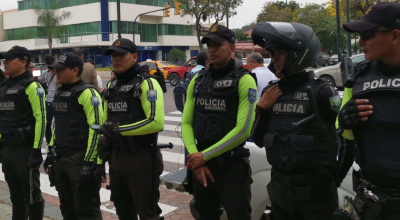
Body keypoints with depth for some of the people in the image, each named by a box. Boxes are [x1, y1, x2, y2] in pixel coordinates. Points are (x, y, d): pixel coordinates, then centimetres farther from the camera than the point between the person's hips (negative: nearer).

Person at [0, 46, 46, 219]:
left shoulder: (31, 86, -11)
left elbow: (40, 119, -17)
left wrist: (36, 150, -20)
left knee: (31, 196, 2)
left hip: (25, 150, -8)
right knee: (16, 196, 17)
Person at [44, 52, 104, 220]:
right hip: (61, 159, 9)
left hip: (80, 159, -9)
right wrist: (51, 152, 19)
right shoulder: (59, 93, 14)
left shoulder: (87, 93, -14)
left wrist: (90, 162, -22)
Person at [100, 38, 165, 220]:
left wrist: (119, 129, -20)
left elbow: (156, 122, -24)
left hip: (142, 159, -8)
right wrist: (104, 139, 7)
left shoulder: (146, 83, -12)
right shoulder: (112, 85, 13)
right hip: (116, 158, 8)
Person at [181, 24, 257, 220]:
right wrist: (196, 158, -9)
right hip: (200, 165, 6)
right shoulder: (198, 80, 9)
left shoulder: (244, 80, -9)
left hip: (232, 165, -5)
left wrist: (205, 155, -14)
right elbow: (186, 123, 5)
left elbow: (243, 130, -17)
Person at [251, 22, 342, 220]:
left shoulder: (321, 92, -12)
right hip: (279, 186, 5)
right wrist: (261, 109, -6)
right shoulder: (269, 92, 4)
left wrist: (336, 175, -1)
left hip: (315, 188, -5)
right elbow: (258, 140, 8)